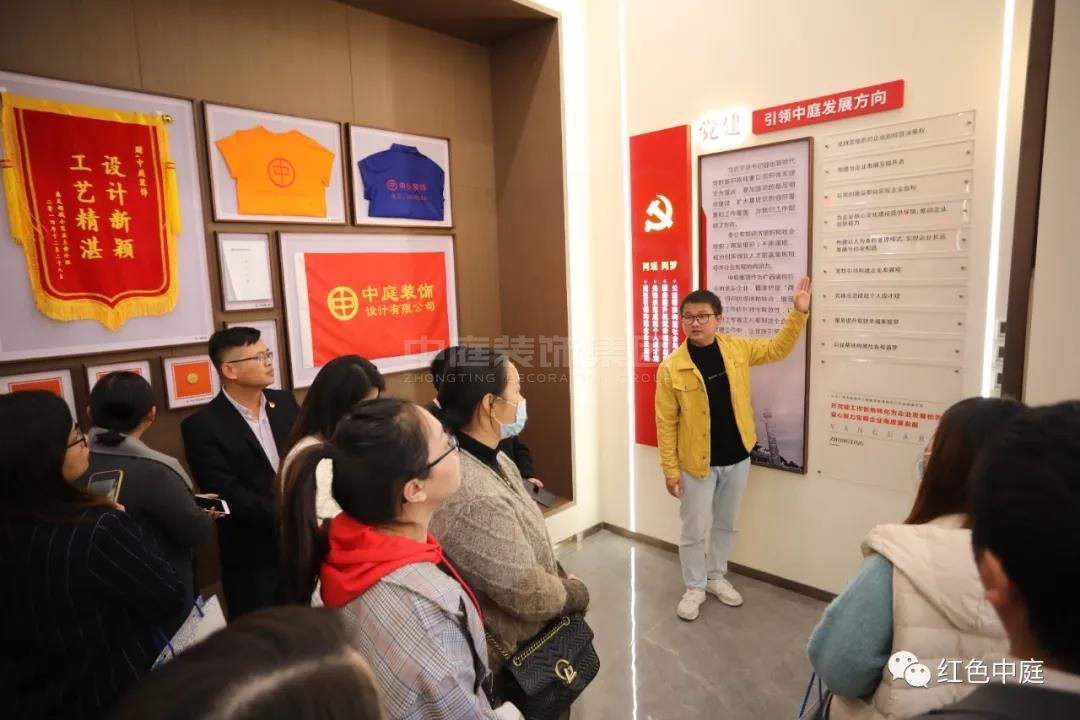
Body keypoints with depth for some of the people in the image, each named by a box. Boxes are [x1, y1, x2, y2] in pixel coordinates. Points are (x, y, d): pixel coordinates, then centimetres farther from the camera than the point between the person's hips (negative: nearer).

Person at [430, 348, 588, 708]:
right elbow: (529, 596, -26)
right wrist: (575, 593, -9)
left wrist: (562, 579, -3)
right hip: (513, 659, -9)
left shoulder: (488, 457, -5)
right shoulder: (475, 500, -37)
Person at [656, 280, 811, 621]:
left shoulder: (737, 348, -3)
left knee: (725, 524, 20)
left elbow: (778, 348, 8)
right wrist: (670, 468, -11)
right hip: (697, 462, -3)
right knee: (693, 530, 9)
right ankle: (694, 587, 30)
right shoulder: (671, 367, -14)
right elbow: (666, 422, -11)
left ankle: (717, 577, 41)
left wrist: (799, 313, -6)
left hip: (736, 458, 4)